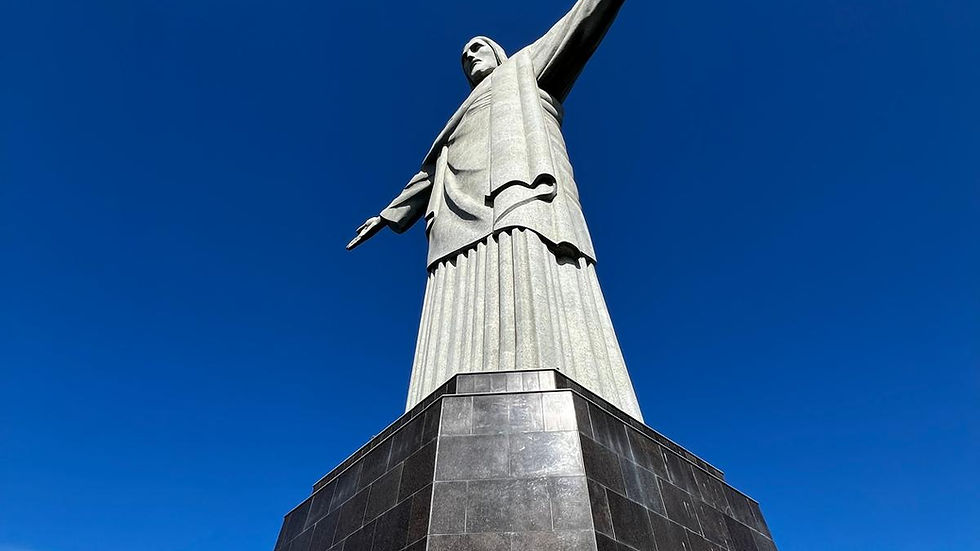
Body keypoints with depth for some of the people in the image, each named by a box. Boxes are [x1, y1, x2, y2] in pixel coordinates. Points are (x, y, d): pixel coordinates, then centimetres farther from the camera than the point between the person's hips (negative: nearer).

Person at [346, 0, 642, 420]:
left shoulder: (528, 67, 32)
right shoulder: (459, 125, 42)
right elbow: (427, 177, 46)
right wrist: (387, 215, 50)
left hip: (524, 198, -4)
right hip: (465, 223, 5)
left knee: (545, 333, -26)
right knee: (466, 351, -17)